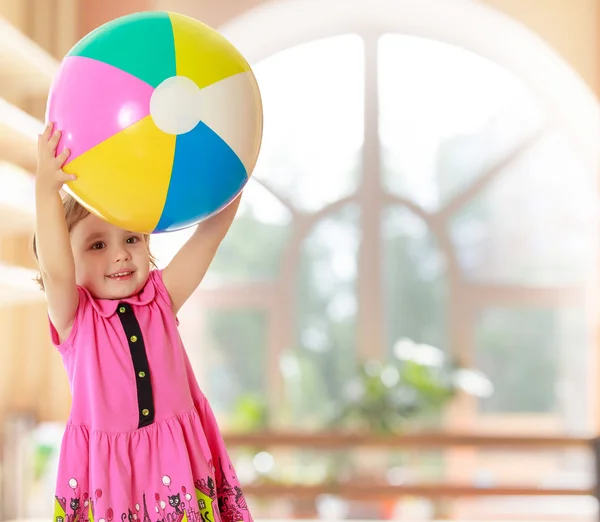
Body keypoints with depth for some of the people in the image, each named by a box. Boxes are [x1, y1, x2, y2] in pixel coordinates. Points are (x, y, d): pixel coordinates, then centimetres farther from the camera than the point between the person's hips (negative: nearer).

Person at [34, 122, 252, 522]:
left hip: (177, 458, 2)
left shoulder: (161, 299, 3)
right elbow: (55, 269, -25)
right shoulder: (74, 316, -4)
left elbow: (212, 231, -5)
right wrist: (47, 190, -35)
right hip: (105, 466, -2)